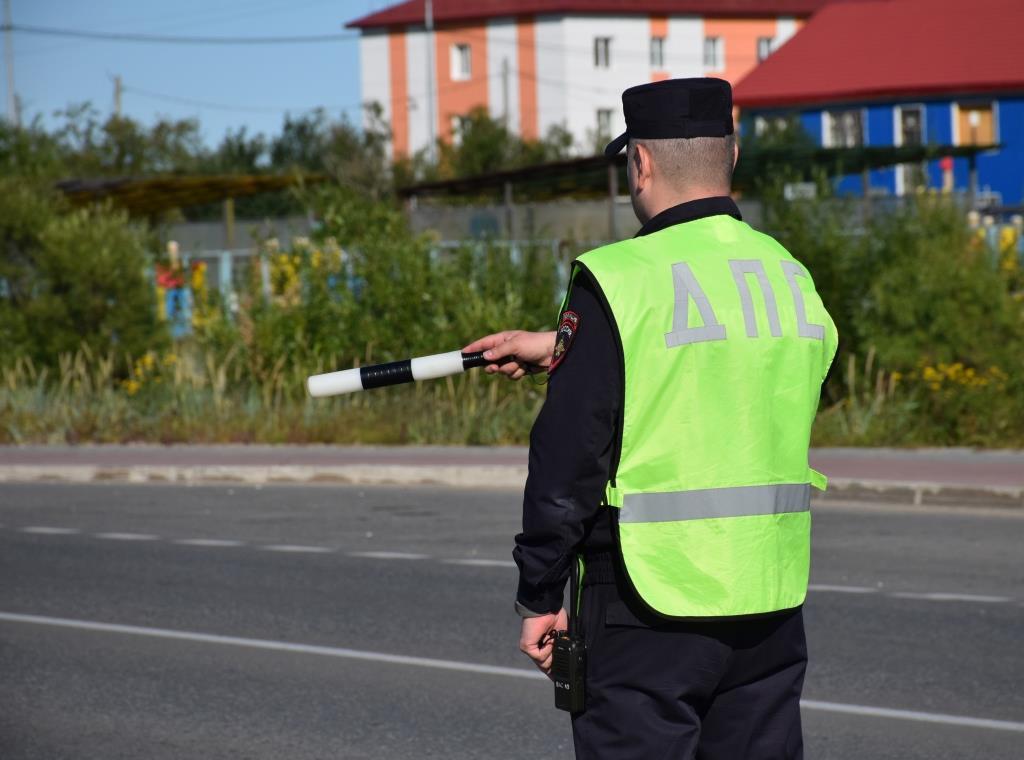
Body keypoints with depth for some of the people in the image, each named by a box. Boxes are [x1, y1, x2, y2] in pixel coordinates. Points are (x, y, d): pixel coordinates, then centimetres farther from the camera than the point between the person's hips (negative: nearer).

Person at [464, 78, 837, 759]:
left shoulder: (617, 281, -11)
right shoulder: (793, 278, 7)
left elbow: (568, 458, -11)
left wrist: (540, 596, -3)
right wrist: (565, 349, 32)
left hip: (652, 605, -6)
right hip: (771, 602, 6)